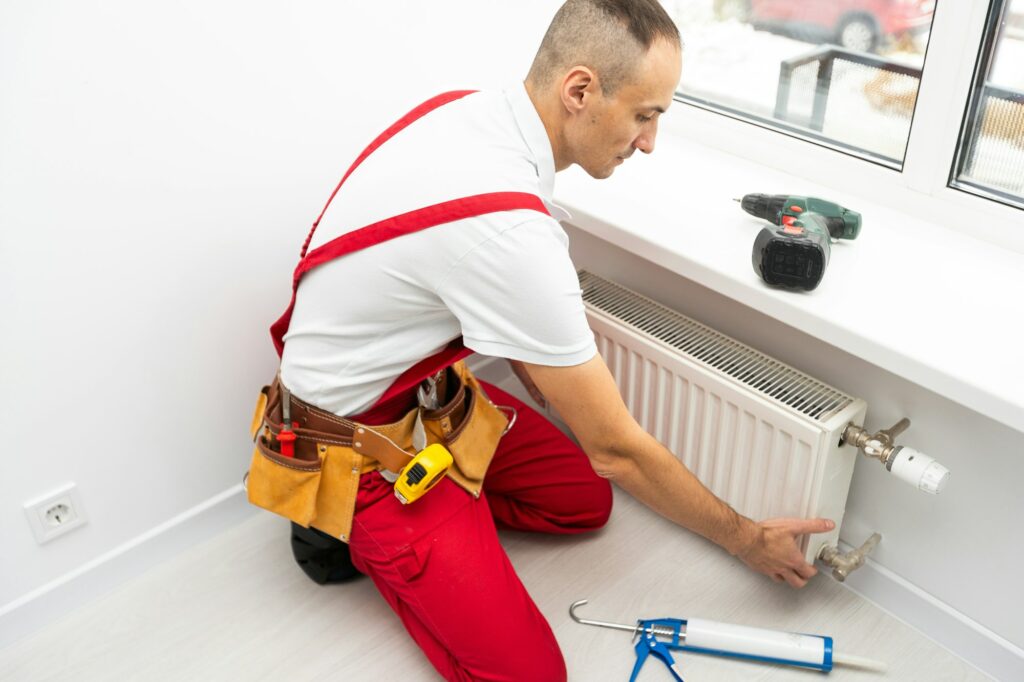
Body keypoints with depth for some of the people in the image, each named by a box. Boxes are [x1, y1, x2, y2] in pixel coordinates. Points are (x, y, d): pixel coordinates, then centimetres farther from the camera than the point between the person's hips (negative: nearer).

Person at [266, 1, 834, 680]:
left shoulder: (467, 107, -9)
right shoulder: (509, 231, -36)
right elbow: (617, 449, -24)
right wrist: (748, 540, -9)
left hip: (429, 391, 9)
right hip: (361, 440, -8)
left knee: (585, 502, 15)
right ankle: (350, 532, 6)